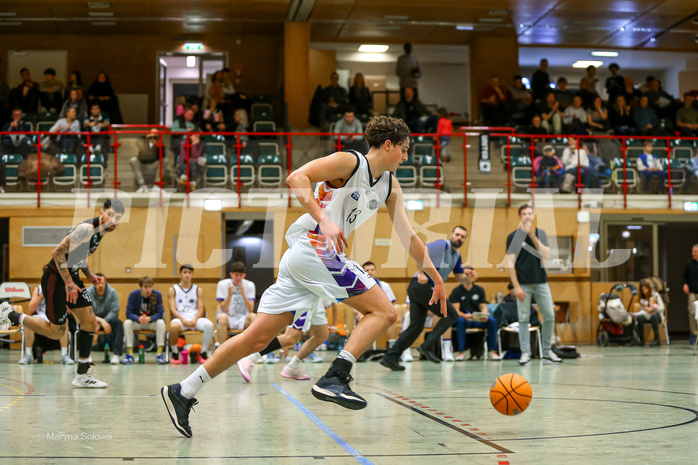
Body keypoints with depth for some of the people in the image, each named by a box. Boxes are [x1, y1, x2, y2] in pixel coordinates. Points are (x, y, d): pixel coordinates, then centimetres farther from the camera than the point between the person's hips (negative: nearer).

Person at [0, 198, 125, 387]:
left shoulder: (100, 231, 6)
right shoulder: (86, 229, -25)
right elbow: (58, 253, -27)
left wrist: (89, 274, 8)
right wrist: (69, 283, -24)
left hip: (71, 277, 9)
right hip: (56, 278, -9)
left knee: (90, 322, 3)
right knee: (56, 331, 0)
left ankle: (82, 376, 8)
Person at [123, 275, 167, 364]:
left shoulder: (157, 295, -13)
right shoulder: (133, 295, -12)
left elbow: (160, 313, -16)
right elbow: (129, 313, -16)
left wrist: (149, 319, -35)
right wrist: (139, 319, -37)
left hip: (152, 322, 0)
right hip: (137, 322, 0)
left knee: (161, 323, -31)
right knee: (127, 323, -30)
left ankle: (159, 354, -26)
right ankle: (130, 354, -24)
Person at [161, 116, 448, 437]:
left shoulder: (390, 186, 19)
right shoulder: (348, 162, -5)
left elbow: (407, 235, 25)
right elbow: (296, 177, -16)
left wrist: (436, 276, 24)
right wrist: (323, 220, -27)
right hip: (312, 248, -8)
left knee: (257, 338, 5)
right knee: (383, 312, -11)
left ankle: (183, 393, 8)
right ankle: (334, 378, -21)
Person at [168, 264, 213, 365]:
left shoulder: (198, 290, 16)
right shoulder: (173, 290, 11)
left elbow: (201, 308, 7)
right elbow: (173, 308, 1)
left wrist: (195, 320, -14)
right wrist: (182, 319, -17)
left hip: (195, 318, 2)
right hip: (179, 318, -2)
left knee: (209, 325, -32)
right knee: (173, 326, -39)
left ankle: (203, 353, -16)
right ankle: (175, 353, -16)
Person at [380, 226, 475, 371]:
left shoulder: (456, 255, 22)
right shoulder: (442, 245, -7)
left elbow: (461, 279, 22)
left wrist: (468, 277, 0)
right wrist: (421, 272, -27)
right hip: (421, 286, -9)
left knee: (416, 327, 6)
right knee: (451, 315, -7)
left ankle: (390, 357, 2)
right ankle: (427, 347, -11)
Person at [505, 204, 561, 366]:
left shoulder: (540, 233, 9)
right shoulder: (513, 237, -1)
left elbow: (546, 255, -5)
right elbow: (510, 263, -4)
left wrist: (533, 237, -13)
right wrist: (516, 287, -11)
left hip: (541, 282, 3)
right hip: (523, 284, -3)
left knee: (549, 316, 2)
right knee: (523, 319, -3)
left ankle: (547, 352, 14)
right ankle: (525, 353, 3)